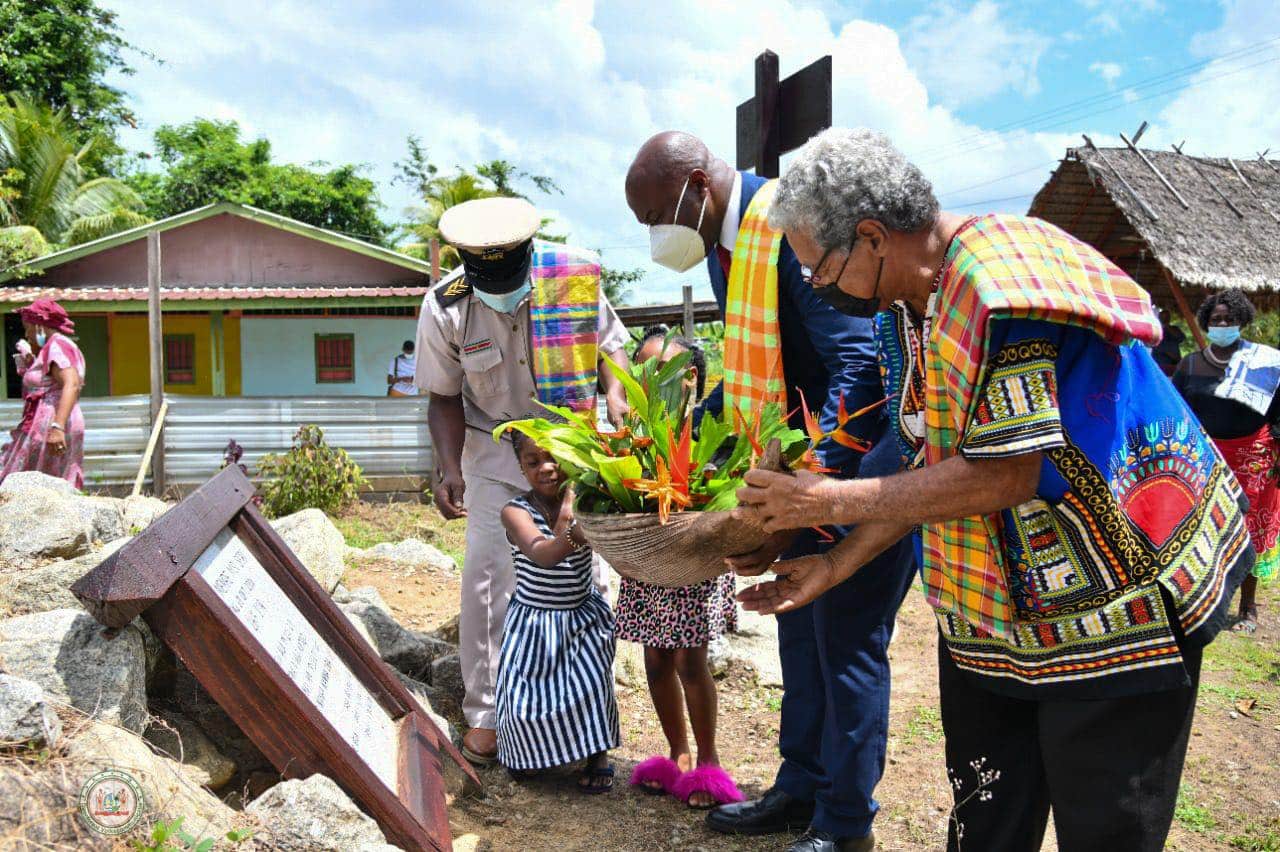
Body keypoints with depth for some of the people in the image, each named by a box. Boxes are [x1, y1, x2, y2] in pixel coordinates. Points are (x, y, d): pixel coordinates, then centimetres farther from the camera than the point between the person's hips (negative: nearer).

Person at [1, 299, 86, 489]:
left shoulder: (57, 345, -8)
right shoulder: (53, 348, 24)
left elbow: (72, 384, -24)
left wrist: (57, 427, -33)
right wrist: (30, 364, 20)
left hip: (47, 428, -10)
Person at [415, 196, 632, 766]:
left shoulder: (574, 280, -17)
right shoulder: (445, 308, -16)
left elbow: (610, 344, 0)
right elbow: (445, 398, -5)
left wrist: (617, 397, -19)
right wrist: (449, 469, -18)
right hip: (495, 448, 0)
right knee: (488, 574, -9)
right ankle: (485, 713, 3)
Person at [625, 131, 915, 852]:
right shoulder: (727, 246, 7)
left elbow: (859, 366, -30)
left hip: (863, 465, -9)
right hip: (807, 466, 9)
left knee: (847, 645, 1)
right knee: (801, 633, 17)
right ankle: (801, 790, 34)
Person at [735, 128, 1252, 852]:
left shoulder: (1002, 277, -24)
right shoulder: (904, 309, 5)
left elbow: (1012, 471, -27)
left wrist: (834, 500, -21)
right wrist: (837, 566, 4)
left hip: (1114, 611, -8)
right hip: (990, 619, 8)